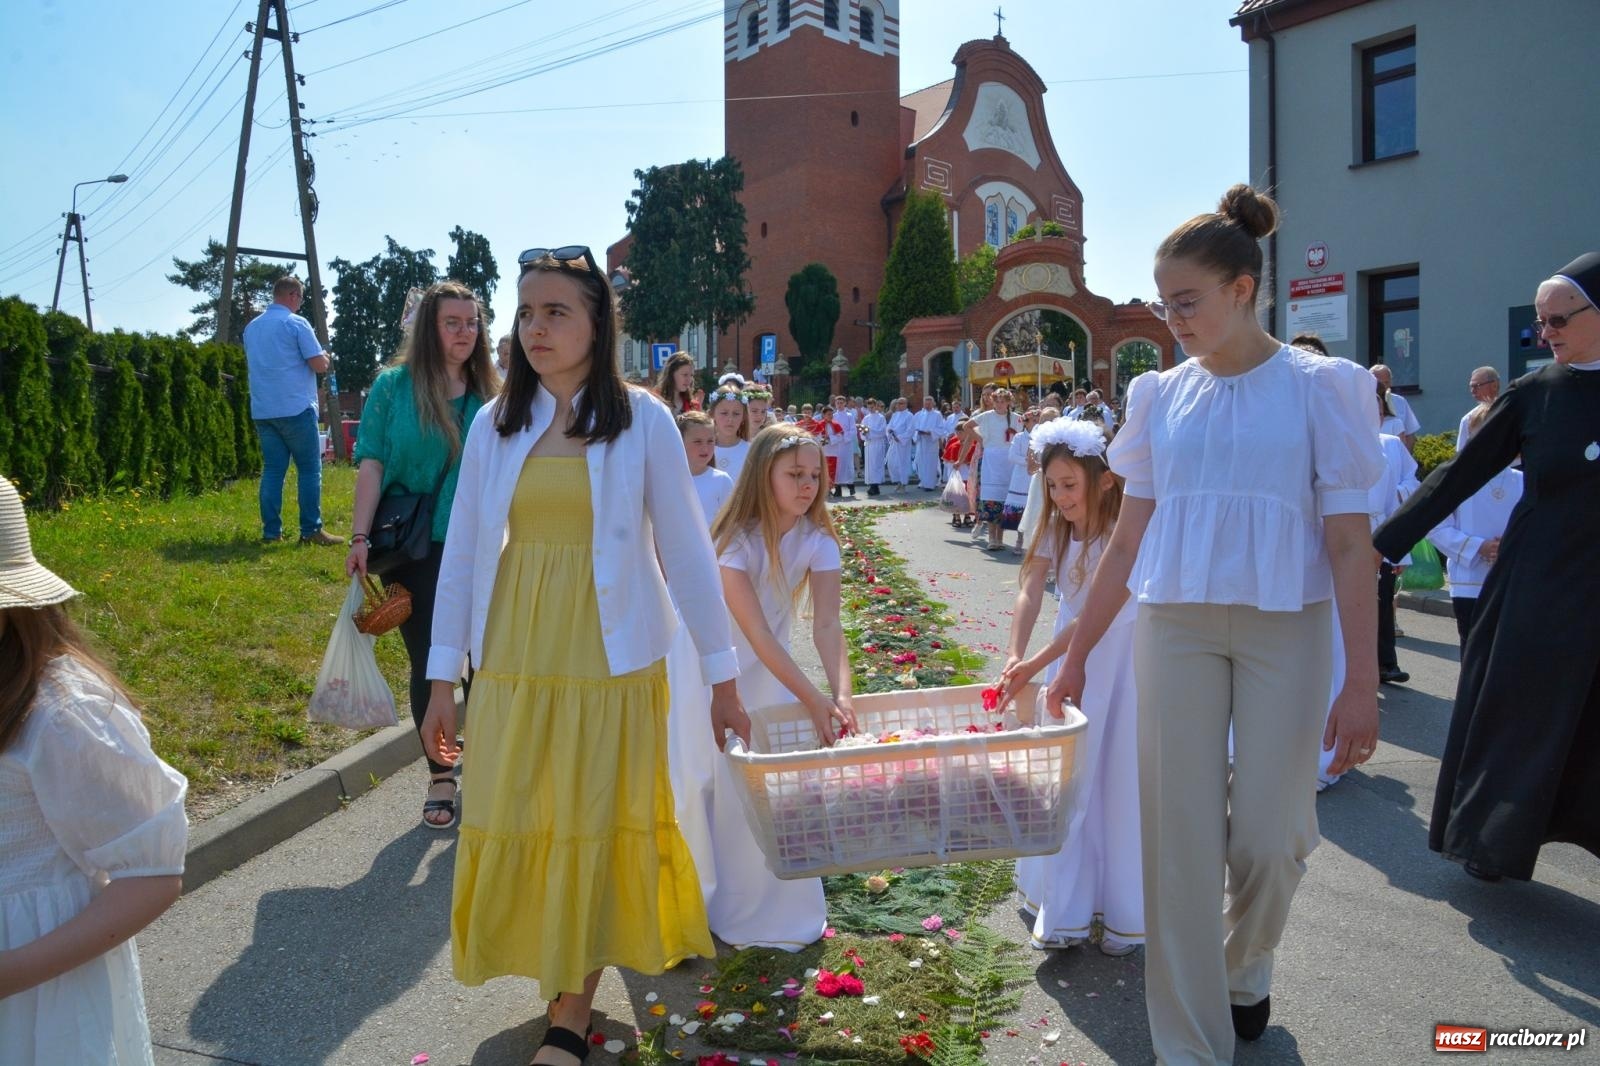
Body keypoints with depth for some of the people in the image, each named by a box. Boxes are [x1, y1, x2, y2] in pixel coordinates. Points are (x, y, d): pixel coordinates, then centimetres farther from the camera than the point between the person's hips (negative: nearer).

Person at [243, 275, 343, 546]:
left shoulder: (251, 328, 15)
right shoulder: (296, 324, -7)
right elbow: (320, 365, -10)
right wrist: (324, 356, 11)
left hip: (262, 410, 7)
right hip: (295, 409, -6)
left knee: (272, 470, 7)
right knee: (309, 470, -1)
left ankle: (271, 531, 6)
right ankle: (311, 530, -3)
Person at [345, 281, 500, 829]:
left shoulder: (489, 393, 6)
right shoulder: (394, 385, 0)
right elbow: (371, 464, -4)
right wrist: (360, 537, -12)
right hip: (415, 551, -1)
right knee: (427, 662, 6)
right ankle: (440, 776, 20)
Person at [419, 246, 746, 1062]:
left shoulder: (642, 421, -4)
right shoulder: (494, 423, 4)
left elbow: (685, 551, -2)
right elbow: (461, 553, 5)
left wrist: (722, 675, -1)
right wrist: (442, 679, 5)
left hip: (610, 662, -2)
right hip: (513, 665, 3)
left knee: (595, 831, 5)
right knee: (515, 827, 8)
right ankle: (553, 972, 33)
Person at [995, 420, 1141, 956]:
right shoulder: (1056, 526, -5)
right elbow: (1030, 592, -15)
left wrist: (1037, 664, -34)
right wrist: (1014, 657, -30)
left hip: (1123, 656, -5)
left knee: (1119, 780, 0)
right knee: (1064, 776, 9)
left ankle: (1122, 911, 17)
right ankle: (1065, 905, 22)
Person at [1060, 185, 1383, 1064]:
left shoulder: (1317, 388, -2)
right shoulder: (1161, 397, 6)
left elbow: (1349, 544, -5)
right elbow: (1128, 538, 9)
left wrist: (1362, 680, -11)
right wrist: (1075, 653, 9)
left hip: (1285, 628, -2)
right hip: (1174, 626, 3)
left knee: (1269, 839, 5)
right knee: (1180, 840, 2)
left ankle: (1244, 968, 38)